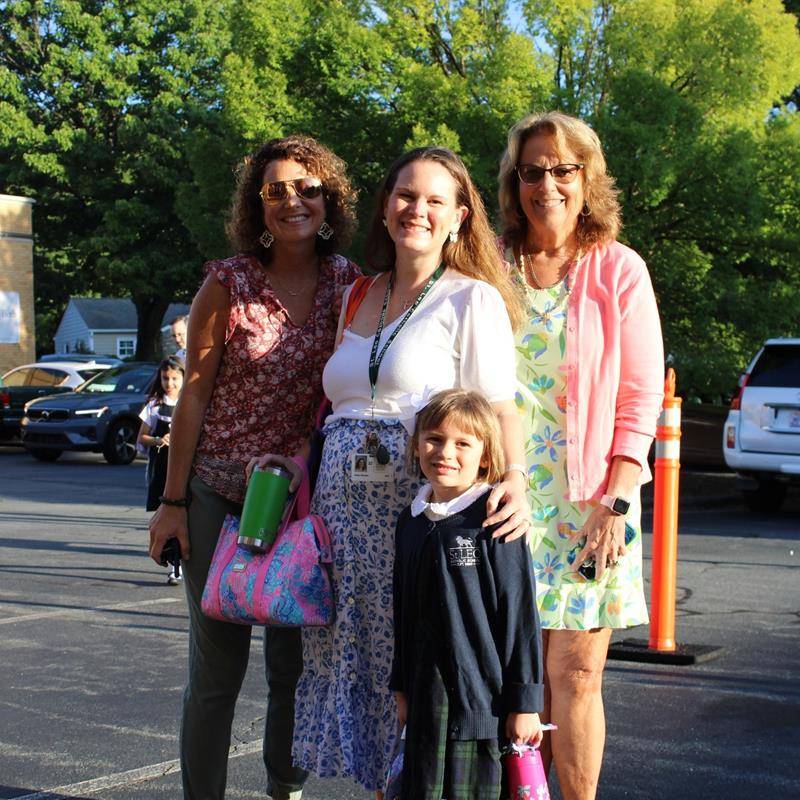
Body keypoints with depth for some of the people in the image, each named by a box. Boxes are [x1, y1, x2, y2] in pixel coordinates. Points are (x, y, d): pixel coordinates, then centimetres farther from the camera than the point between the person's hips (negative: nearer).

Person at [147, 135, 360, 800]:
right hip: (220, 492, -2)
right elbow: (195, 393, -5)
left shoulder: (349, 284, 0)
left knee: (296, 662, 10)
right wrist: (174, 501, -5)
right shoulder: (228, 282, -7)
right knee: (217, 665, 3)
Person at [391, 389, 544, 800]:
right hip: (426, 695, 6)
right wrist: (402, 687, 18)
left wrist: (524, 702, -10)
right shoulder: (411, 520, 9)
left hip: (483, 697, -6)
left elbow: (519, 613, -11)